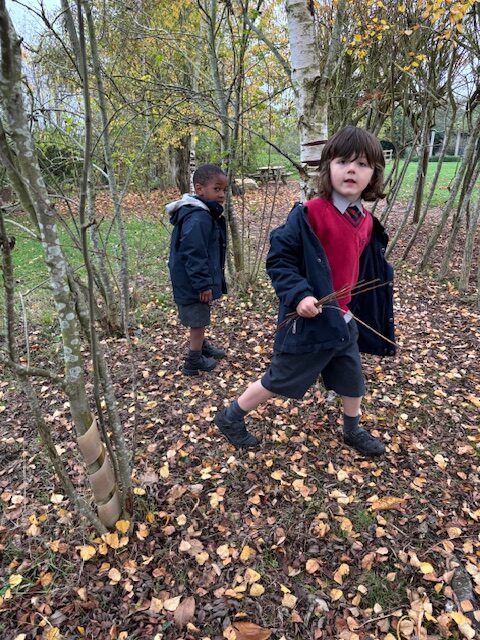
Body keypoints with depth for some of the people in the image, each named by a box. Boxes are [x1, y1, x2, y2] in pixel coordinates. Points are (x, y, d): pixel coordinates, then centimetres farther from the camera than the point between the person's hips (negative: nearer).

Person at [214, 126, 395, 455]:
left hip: (345, 320, 7)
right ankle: (230, 417, 32)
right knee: (278, 381, 8)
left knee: (354, 382, 21)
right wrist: (298, 294, -28)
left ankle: (353, 431, 49)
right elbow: (278, 258, -17)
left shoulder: (367, 223, 4)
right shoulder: (309, 214, -19)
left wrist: (355, 309, 17)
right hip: (309, 321, -7)